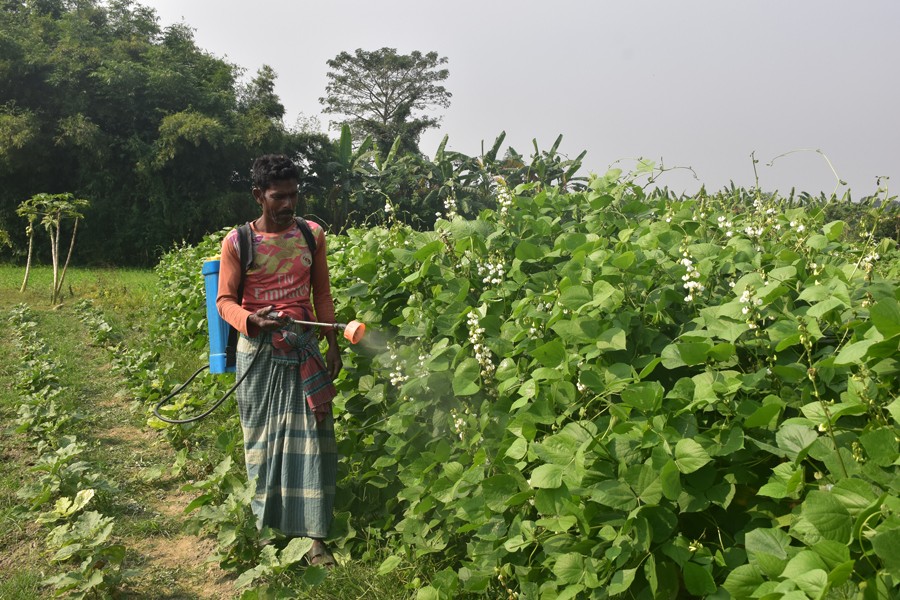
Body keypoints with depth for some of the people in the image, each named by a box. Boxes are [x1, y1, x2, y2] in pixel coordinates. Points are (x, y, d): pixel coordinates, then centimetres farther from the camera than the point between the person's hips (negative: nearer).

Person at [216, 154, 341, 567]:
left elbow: (322, 293, 10)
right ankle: (267, 525, 24)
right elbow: (225, 301, -3)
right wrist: (252, 320, -24)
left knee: (309, 438, -1)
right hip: (258, 352, -1)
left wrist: (333, 344, 7)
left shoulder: (312, 234, 4)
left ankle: (313, 535, 4)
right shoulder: (237, 242, -4)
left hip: (303, 349, 2)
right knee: (263, 438, 8)